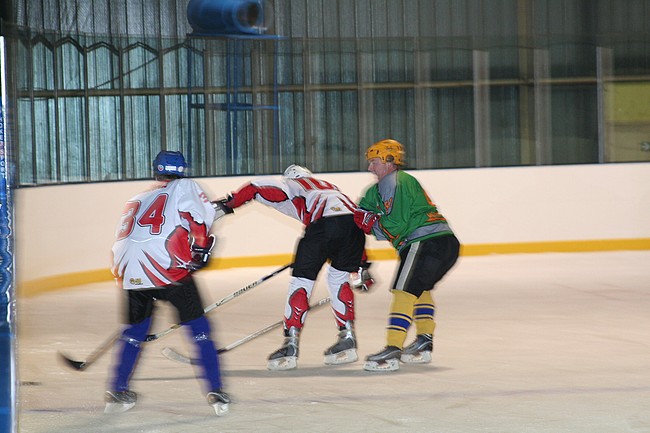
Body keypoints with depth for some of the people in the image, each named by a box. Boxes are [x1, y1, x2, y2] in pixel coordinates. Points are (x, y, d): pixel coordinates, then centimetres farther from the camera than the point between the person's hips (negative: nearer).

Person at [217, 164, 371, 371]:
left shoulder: (291, 184, 27)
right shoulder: (329, 187, 42)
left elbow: (257, 187, 11)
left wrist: (228, 204, 22)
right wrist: (361, 265, 42)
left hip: (324, 220, -6)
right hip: (355, 218, 6)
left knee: (302, 280, 4)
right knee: (339, 276, 26)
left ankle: (291, 345, 1)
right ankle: (348, 339, 24)